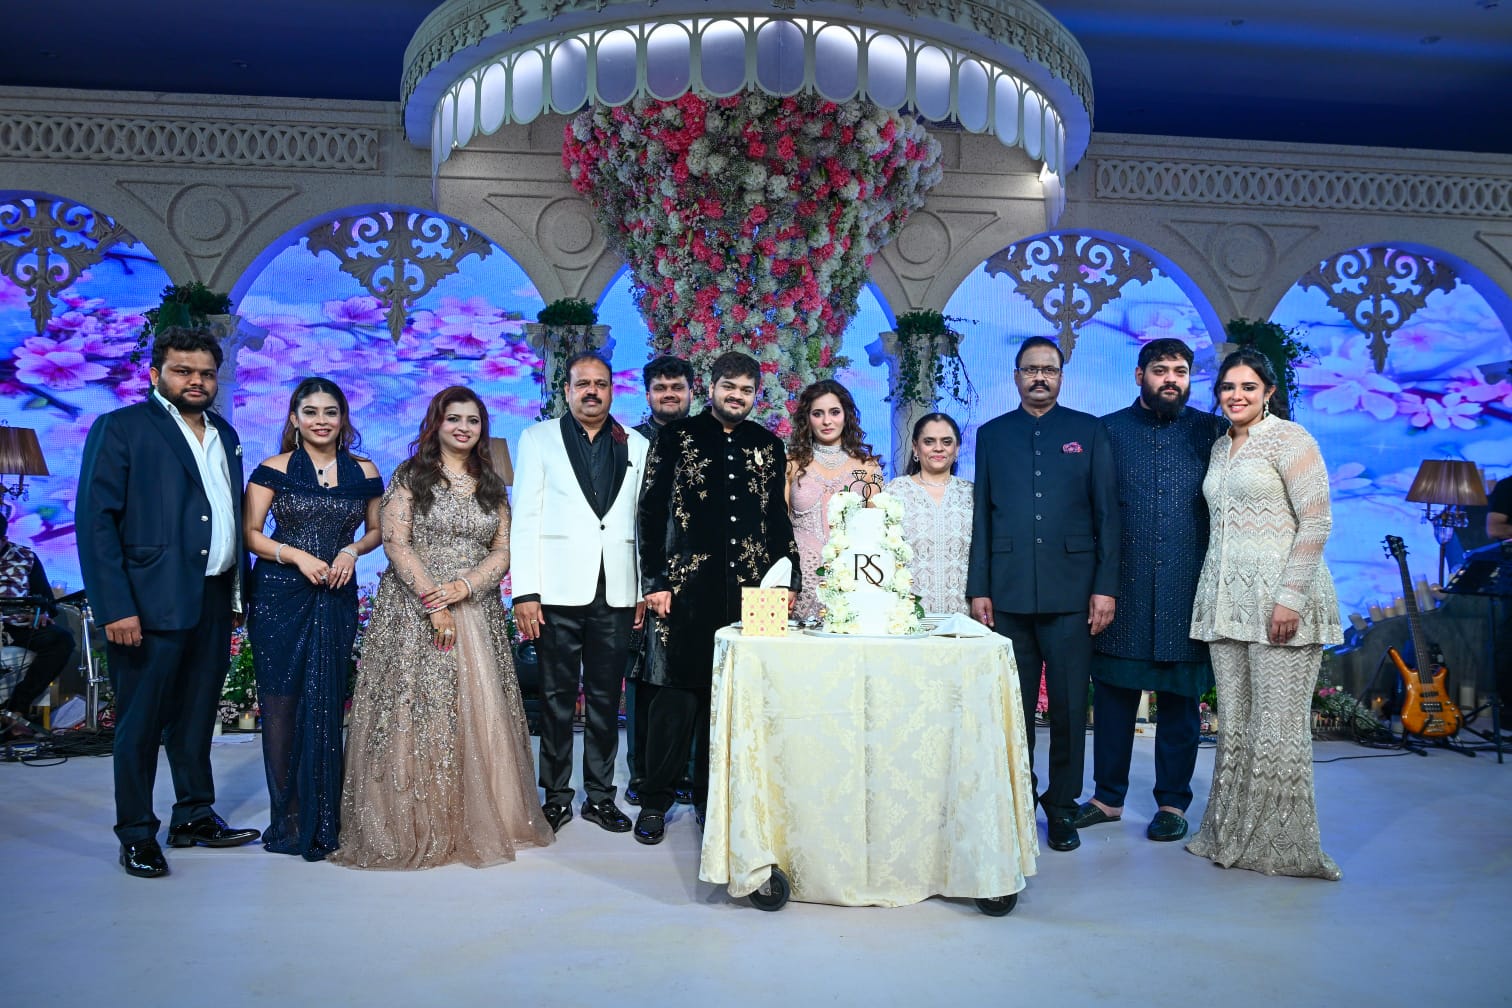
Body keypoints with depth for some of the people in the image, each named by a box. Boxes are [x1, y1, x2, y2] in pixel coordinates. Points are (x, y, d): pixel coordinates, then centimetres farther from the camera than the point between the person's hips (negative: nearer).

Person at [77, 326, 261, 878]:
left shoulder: (224, 435, 15)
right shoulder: (120, 428, -4)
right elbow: (95, 521, -10)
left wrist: (239, 588, 9)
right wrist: (115, 606, -17)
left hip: (215, 599, 6)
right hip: (151, 603, -6)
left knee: (198, 715, 15)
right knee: (141, 723, 4)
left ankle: (195, 816, 29)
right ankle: (136, 836, 18)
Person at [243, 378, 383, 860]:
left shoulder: (364, 471, 7)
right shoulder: (273, 470, 0)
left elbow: (376, 530, 16)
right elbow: (249, 534, -1)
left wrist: (352, 551, -4)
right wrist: (298, 556, -14)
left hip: (337, 598, 2)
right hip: (280, 597, -2)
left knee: (327, 702, 4)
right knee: (282, 702, 0)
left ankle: (322, 816, 16)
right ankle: (288, 816, 11)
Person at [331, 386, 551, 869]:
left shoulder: (492, 485, 13)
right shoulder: (410, 476, 2)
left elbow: (503, 551, 8)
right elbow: (396, 543, -7)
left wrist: (465, 585, -10)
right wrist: (433, 603, -15)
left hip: (476, 611, 3)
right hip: (415, 610, -3)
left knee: (477, 713, 2)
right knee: (415, 712, -4)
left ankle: (476, 821, 14)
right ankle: (414, 825, 7)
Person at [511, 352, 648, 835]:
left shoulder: (636, 446, 11)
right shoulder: (539, 439, 5)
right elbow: (524, 518, 0)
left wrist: (646, 589, 4)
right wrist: (525, 592, -7)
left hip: (617, 592, 2)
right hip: (559, 591, -2)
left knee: (606, 699, 9)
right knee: (558, 697, 5)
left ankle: (600, 796, 21)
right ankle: (556, 796, 17)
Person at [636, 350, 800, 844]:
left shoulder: (768, 445, 13)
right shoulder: (678, 438, 4)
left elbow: (779, 519, 17)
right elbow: (652, 513, 0)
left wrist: (788, 578, 10)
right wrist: (655, 581, -6)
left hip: (749, 588, 3)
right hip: (688, 585, -3)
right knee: (677, 691, -1)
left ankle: (710, 795, 21)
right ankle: (655, 800, 12)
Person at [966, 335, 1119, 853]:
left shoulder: (1089, 431, 7)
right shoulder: (993, 434, 11)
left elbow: (1107, 513, 3)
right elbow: (982, 516, 9)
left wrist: (1106, 586, -4)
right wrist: (978, 588, 3)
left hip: (1070, 592, -1)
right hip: (1008, 593, 1)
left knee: (1069, 706, 2)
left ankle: (1062, 807, 17)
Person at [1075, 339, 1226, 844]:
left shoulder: (1211, 432, 5)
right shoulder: (1107, 431, 5)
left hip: (1188, 592, 0)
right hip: (1122, 590, 0)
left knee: (1181, 699, 8)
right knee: (1113, 694, 8)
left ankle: (1173, 803, 22)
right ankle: (1107, 797, 22)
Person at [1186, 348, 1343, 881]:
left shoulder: (1289, 439, -5)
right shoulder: (1219, 447, 17)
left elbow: (1316, 521, -11)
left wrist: (1291, 597, -18)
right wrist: (1213, 598, 14)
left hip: (1280, 601, -7)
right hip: (1226, 604, 7)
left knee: (1278, 729, -3)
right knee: (1233, 726, 11)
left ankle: (1284, 846, 9)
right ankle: (1232, 836, 21)